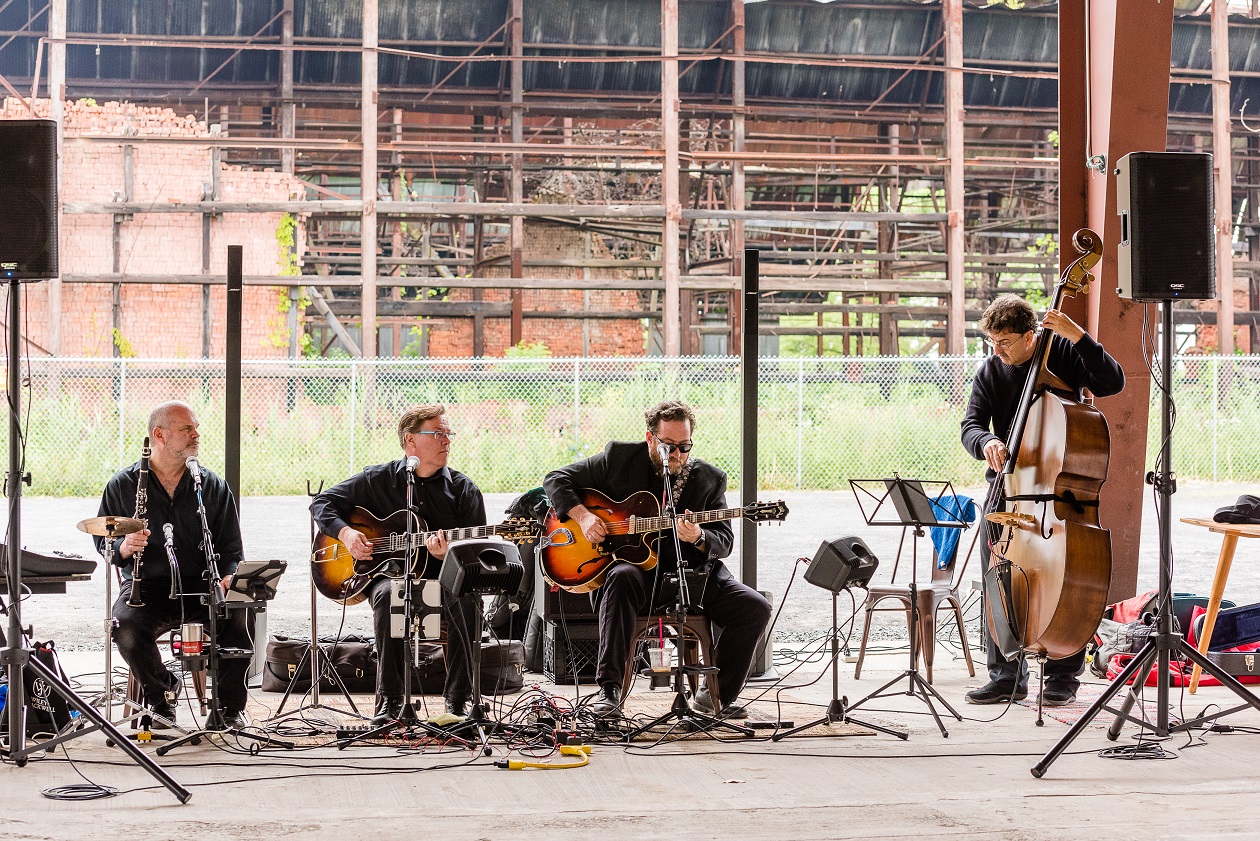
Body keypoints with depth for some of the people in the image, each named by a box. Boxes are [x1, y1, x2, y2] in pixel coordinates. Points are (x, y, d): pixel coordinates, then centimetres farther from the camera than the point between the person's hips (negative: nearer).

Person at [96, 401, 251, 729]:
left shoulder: (212, 485, 10)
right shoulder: (123, 486, 6)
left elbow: (231, 548, 8)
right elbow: (103, 542, 9)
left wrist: (227, 578, -13)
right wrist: (124, 547, -15)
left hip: (202, 585, 1)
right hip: (147, 587, -1)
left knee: (237, 616, -30)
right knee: (126, 627, -33)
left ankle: (231, 705, -8)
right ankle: (162, 696, -2)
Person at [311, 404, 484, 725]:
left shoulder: (463, 490, 6)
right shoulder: (378, 480, 7)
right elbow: (322, 503, 13)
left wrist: (447, 554, -21)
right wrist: (346, 533, -6)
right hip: (389, 573, 0)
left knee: (466, 596, -34)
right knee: (387, 594, -36)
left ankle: (458, 699, -23)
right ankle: (389, 699, -29)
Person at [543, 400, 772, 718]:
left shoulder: (709, 479, 5)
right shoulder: (620, 458, 1)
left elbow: (724, 541, 2)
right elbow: (556, 480, 4)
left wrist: (698, 538, -21)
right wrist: (583, 516, -13)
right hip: (634, 564, -3)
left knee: (755, 608, -15)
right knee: (622, 579, -39)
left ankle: (716, 695, 1)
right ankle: (609, 689, -34)